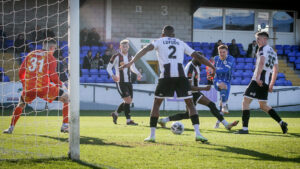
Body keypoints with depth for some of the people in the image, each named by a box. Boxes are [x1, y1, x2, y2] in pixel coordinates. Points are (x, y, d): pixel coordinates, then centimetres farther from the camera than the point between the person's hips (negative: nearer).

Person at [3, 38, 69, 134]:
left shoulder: (30, 55, 14)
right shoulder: (50, 57, 2)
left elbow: (21, 73, 13)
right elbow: (53, 76, -7)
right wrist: (60, 84, 12)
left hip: (29, 89, 4)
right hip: (44, 88, -4)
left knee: (21, 104, 33)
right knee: (66, 98, 12)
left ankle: (11, 128, 25)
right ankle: (65, 126, 5)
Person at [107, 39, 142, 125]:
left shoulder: (130, 57, 10)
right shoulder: (116, 57, -7)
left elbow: (133, 67, 25)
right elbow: (108, 67, -3)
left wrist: (138, 73, 6)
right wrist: (112, 75, -22)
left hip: (128, 82, 7)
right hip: (120, 82, -7)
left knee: (129, 101, 8)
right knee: (128, 100, -16)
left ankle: (115, 114, 29)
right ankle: (128, 120, -12)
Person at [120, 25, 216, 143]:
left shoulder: (159, 41, 17)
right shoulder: (181, 43, 24)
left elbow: (145, 50, 1)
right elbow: (197, 56, 24)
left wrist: (130, 63, -3)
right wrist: (213, 67, 33)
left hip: (166, 76, -1)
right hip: (181, 76, 1)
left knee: (156, 103, 13)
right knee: (190, 104, 11)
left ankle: (152, 135, 10)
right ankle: (197, 133, -3)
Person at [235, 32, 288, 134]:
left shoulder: (263, 49, -3)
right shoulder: (273, 52, 23)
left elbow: (261, 62, -21)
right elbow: (276, 70, 25)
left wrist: (257, 77, -29)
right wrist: (271, 85, 27)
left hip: (259, 80, -9)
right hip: (266, 83, 9)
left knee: (245, 101, -7)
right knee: (263, 106, 20)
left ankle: (245, 128, -14)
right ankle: (281, 123, 13)